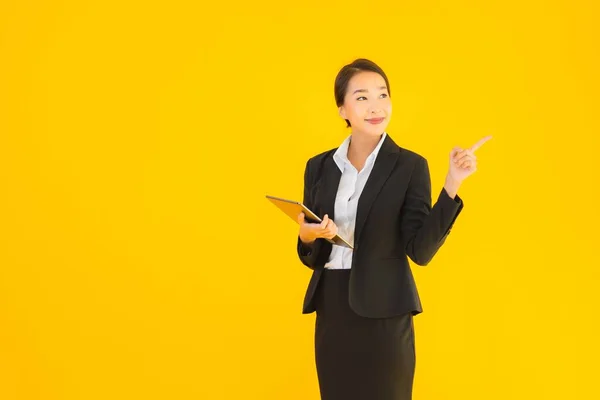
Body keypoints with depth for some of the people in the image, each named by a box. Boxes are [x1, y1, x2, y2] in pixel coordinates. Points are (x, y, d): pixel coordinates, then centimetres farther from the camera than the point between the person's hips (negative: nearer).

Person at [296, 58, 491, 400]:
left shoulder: (410, 166, -5)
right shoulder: (319, 167, 6)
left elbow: (421, 250, -14)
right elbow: (310, 257, 9)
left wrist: (452, 184, -22)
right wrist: (308, 236, -13)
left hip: (384, 315, -4)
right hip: (331, 312, 4)